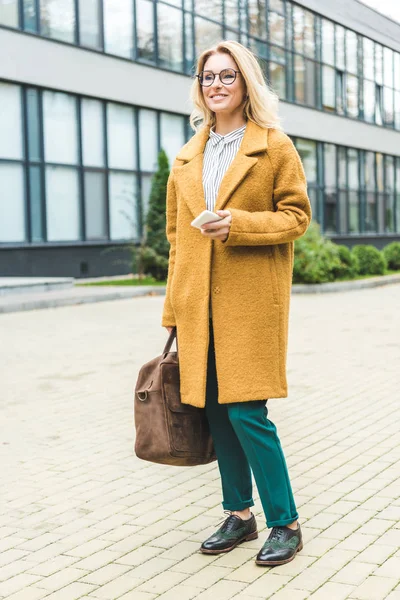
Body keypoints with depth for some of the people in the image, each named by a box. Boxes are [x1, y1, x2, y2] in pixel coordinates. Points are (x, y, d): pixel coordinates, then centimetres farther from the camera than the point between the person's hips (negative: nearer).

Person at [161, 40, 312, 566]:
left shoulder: (275, 147, 1)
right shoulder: (187, 158, 15)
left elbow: (296, 216, -2)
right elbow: (176, 235, 15)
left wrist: (238, 224, -18)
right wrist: (174, 310, 11)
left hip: (251, 300, -5)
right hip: (200, 305, 5)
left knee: (246, 412, -8)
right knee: (216, 410, 9)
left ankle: (285, 523, 8)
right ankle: (239, 514, 24)